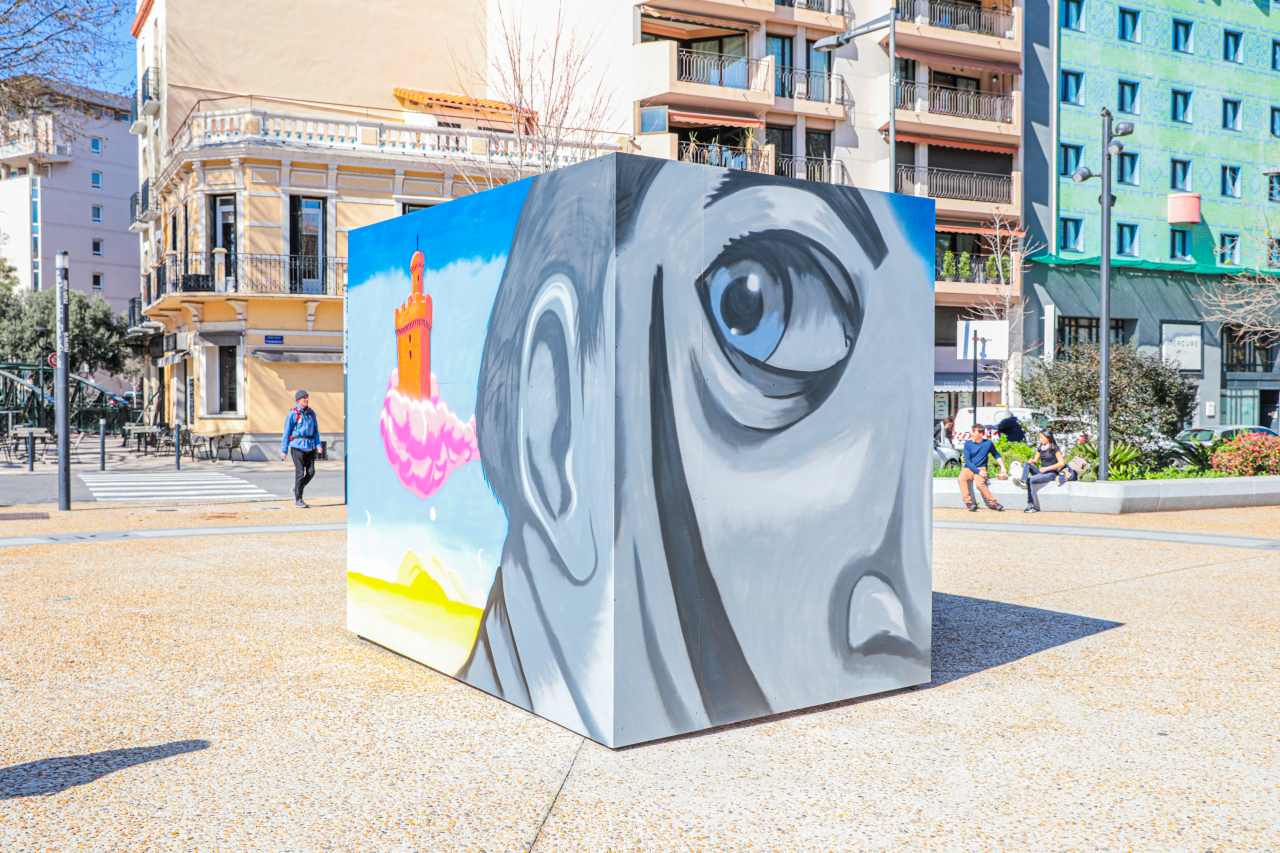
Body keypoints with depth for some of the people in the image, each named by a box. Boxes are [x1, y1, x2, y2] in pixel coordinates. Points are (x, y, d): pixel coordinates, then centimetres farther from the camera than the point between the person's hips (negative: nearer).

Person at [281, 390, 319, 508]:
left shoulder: (311, 413, 12)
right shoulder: (292, 414, -3)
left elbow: (316, 430, 18)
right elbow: (286, 432, -1)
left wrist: (318, 444, 4)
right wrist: (284, 450, -3)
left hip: (310, 447, 5)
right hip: (297, 446, -5)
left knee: (311, 472, 0)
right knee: (300, 473, -6)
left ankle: (296, 489, 25)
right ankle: (298, 500, 3)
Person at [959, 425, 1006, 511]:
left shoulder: (988, 443, 5)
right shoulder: (968, 444, 2)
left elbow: (996, 454, 22)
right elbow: (967, 461, -3)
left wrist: (1002, 467, 11)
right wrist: (978, 471, -14)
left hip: (981, 469, -1)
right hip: (968, 469, 1)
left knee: (979, 483, -33)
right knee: (961, 479, -33)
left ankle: (993, 503, -18)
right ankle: (968, 503, -32)